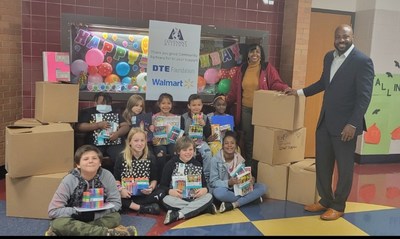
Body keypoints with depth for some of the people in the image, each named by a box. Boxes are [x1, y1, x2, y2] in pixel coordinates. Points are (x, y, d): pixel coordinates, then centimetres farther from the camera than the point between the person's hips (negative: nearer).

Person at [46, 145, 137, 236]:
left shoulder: (107, 176, -15)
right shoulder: (69, 180, -17)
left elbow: (116, 203, -9)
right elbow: (53, 211, -16)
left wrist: (94, 213, -23)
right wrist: (77, 212, -28)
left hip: (96, 218, 2)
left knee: (115, 217, -24)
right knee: (60, 224, -34)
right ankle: (109, 232, -36)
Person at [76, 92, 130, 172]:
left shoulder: (116, 113, 23)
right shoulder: (88, 112, 16)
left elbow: (126, 126, 14)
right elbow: (80, 126, 3)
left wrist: (118, 133, -7)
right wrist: (98, 125, -4)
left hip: (114, 144, 1)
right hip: (95, 144, -1)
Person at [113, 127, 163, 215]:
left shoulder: (151, 158, 2)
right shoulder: (121, 157, 0)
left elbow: (154, 179, 8)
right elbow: (116, 179, 3)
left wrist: (151, 187, -14)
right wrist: (121, 189, -18)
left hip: (144, 194, 0)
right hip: (126, 194, 0)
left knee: (159, 194, -29)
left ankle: (129, 205, -22)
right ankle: (144, 208, -25)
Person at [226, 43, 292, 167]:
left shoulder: (267, 68, 0)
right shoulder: (242, 69, 10)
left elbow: (275, 83, -7)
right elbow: (234, 90, 12)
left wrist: (285, 87, -26)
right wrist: (225, 102, 9)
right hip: (246, 109, 3)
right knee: (247, 138, 9)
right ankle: (248, 165, 20)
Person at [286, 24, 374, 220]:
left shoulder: (362, 61, -13)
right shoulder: (329, 57, 9)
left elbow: (364, 96, -17)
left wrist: (353, 124, -22)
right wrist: (301, 92, 23)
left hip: (345, 124, -7)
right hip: (324, 120, 7)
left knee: (344, 167, 8)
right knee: (322, 164, 14)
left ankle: (338, 206, 24)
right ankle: (325, 200, 31)